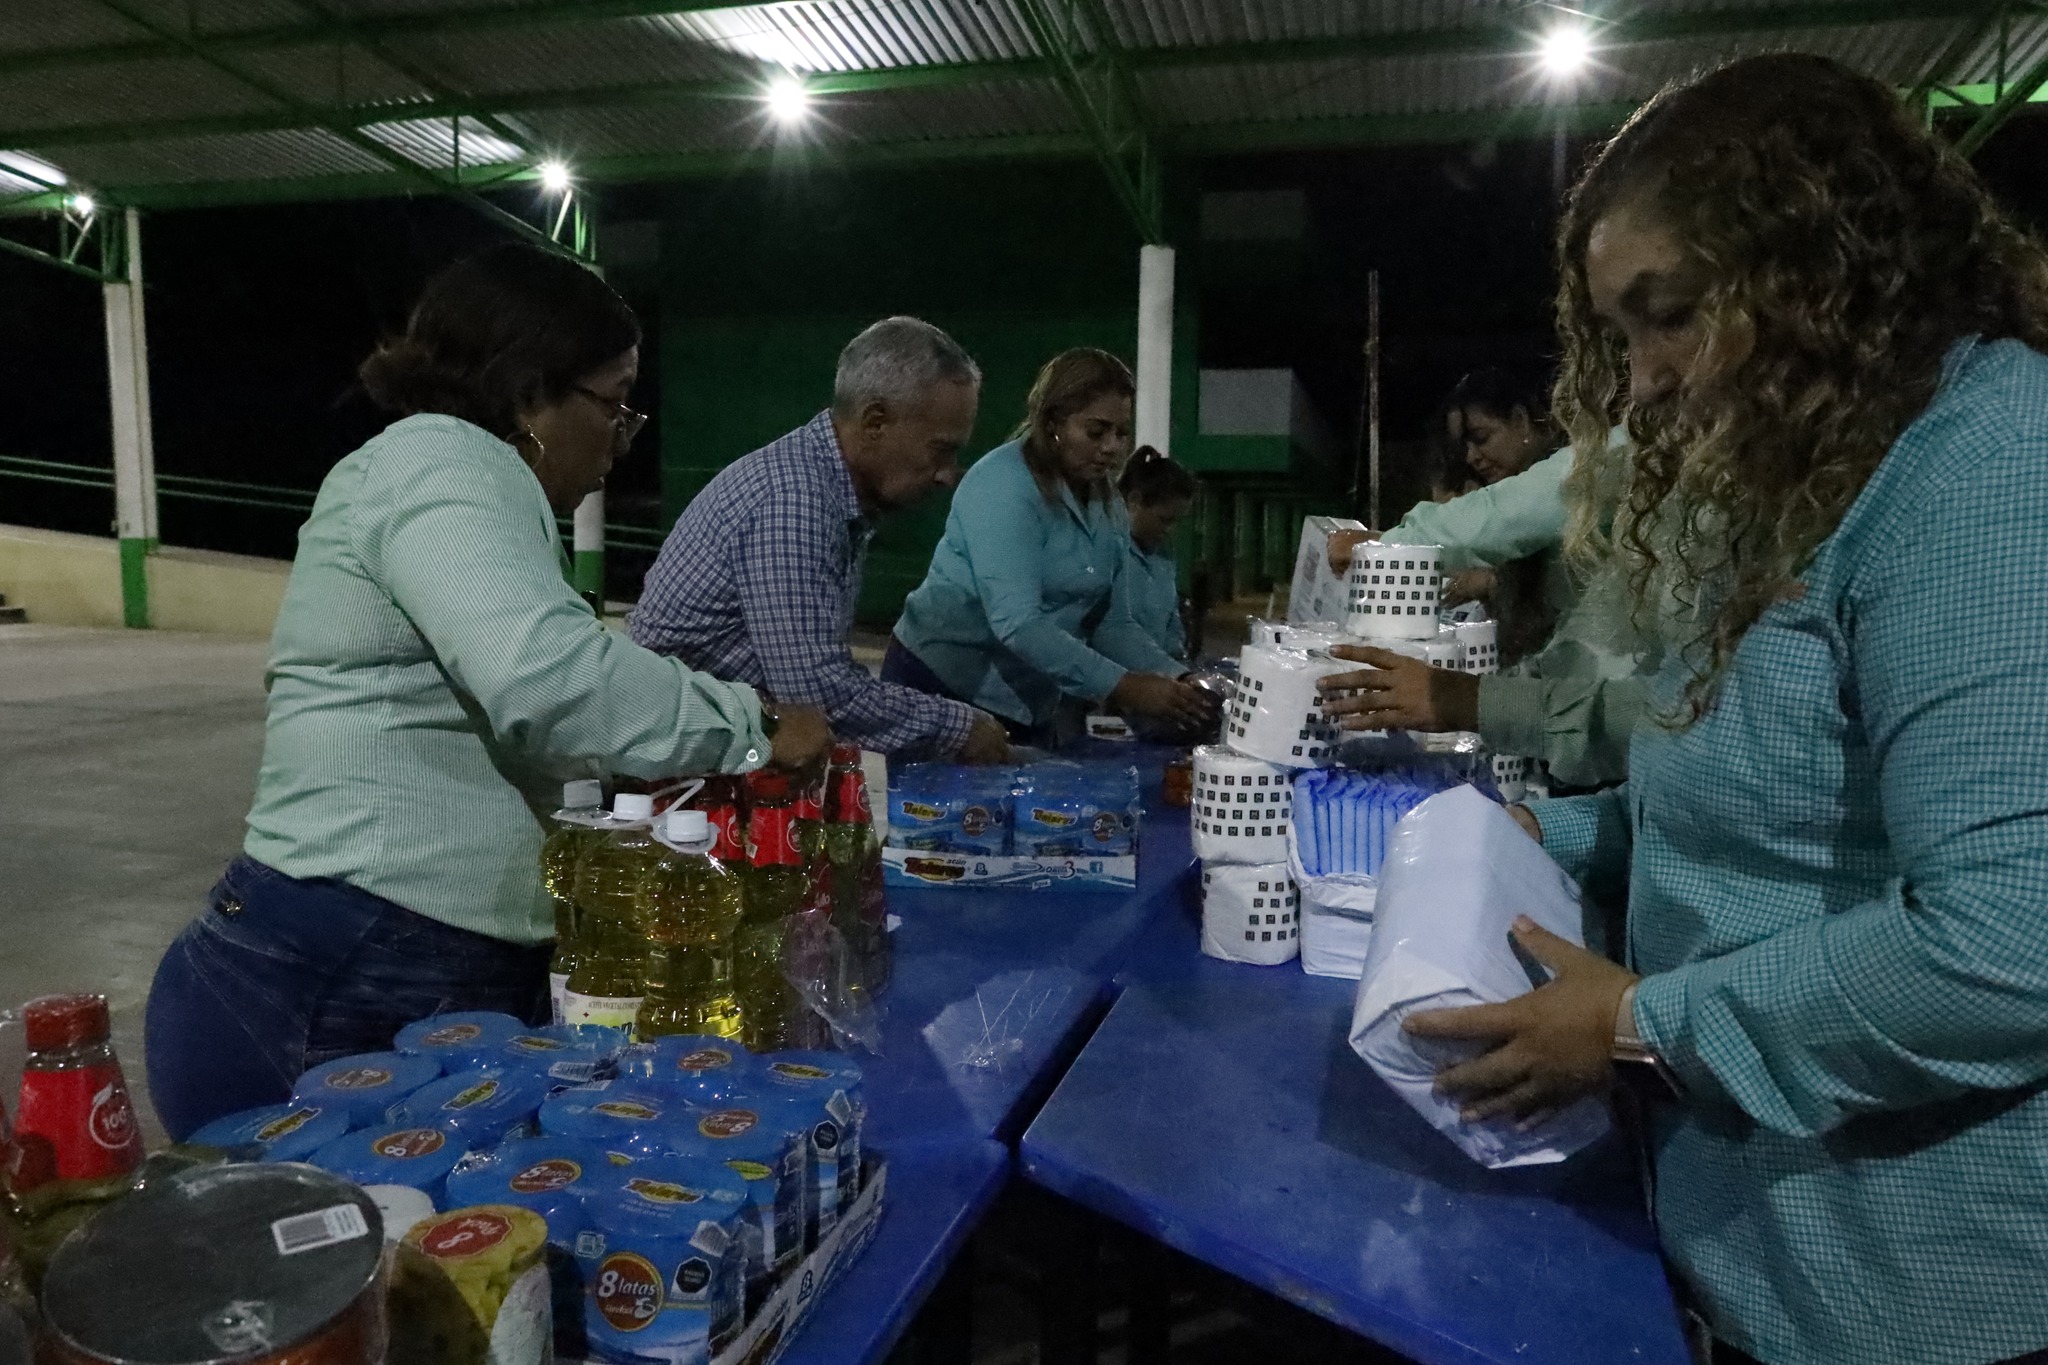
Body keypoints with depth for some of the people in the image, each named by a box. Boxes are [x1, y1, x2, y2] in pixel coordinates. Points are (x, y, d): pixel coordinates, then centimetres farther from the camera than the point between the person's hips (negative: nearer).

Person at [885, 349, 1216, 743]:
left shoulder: (1108, 506, 3)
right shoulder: (1004, 483, -20)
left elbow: (1112, 625, 4)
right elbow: (1017, 623, -30)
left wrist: (1179, 679, -13)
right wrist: (1121, 688, -33)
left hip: (1031, 704, 7)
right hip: (941, 689, -7)